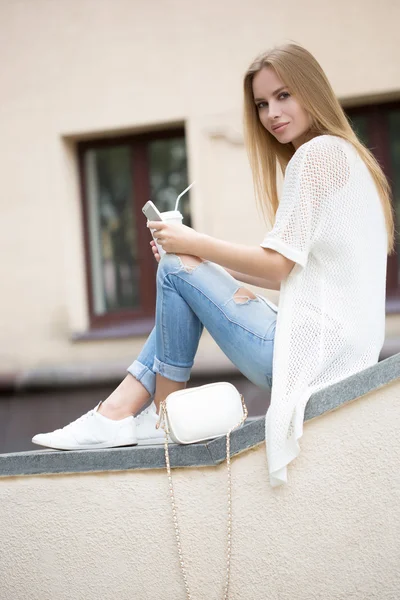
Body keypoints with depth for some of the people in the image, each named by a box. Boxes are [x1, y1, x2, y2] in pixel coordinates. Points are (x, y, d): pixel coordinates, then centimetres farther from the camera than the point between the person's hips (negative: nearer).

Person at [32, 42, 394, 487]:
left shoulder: (316, 153, -10)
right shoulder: (343, 152, 21)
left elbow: (278, 264, -14)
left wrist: (195, 244, -3)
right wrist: (215, 264, 13)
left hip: (311, 352, -11)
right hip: (340, 347, 11)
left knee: (177, 268, -4)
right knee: (189, 268, 14)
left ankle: (164, 416, 9)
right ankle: (119, 410, 4)